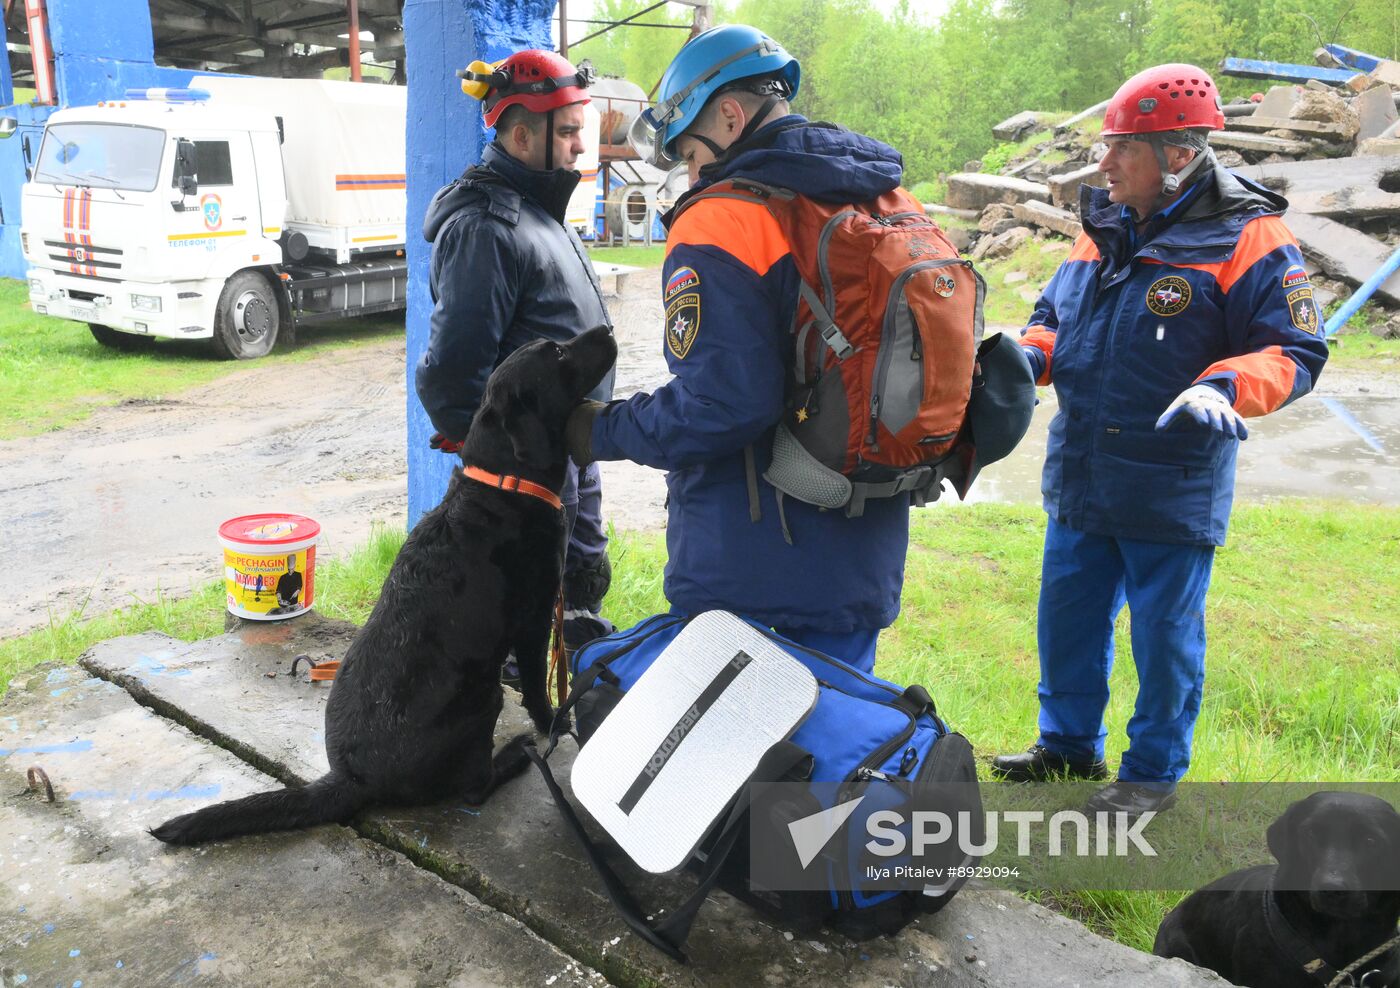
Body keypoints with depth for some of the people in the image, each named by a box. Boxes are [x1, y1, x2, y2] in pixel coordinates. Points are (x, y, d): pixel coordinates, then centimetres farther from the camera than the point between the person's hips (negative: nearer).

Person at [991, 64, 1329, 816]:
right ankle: (1068, 742, 36)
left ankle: (1153, 772, 27)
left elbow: (1296, 353, -11)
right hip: (1079, 479, 6)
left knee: (1164, 634, 8)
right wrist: (1027, 353, -2)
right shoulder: (1102, 228, 8)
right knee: (1067, 619, 16)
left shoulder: (1247, 238, -11)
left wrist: (1222, 387, -29)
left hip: (1171, 490, -6)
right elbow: (1055, 317, 19)